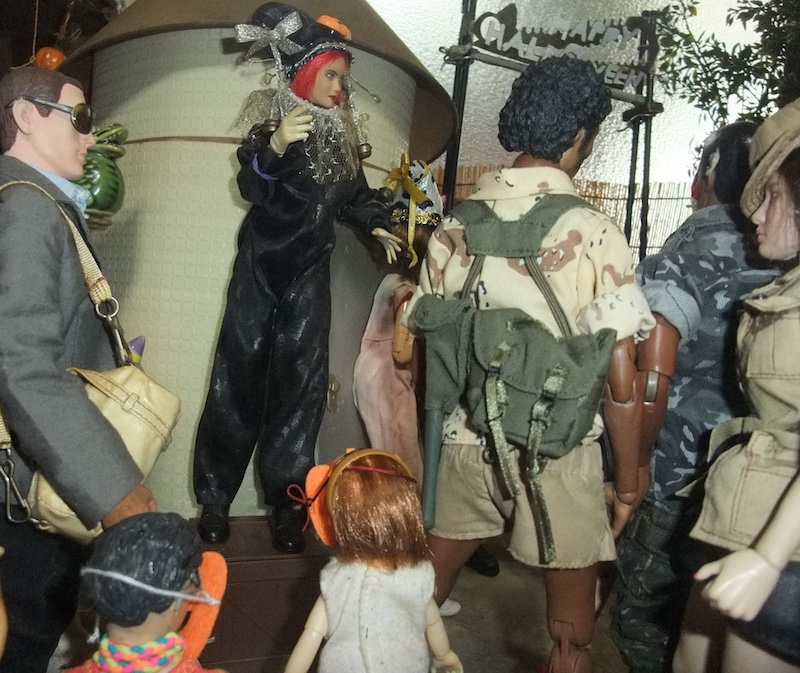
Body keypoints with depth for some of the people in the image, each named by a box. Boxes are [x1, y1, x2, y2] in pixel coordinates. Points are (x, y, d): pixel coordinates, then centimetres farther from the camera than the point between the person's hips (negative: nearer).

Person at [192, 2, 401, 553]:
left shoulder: (343, 136, 10)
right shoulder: (273, 123, -4)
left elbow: (354, 195, 22)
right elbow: (251, 188, -19)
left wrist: (377, 226, 5)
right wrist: (276, 147, -37)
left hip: (310, 274, 4)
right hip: (262, 266, -3)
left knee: (301, 383, -1)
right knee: (241, 377, -1)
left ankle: (287, 506, 7)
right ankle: (215, 499, 11)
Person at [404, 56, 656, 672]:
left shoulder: (457, 222, -1)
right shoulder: (594, 231, -11)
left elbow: (417, 342, 5)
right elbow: (619, 375, -12)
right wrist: (629, 477, 0)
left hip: (464, 442, 4)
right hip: (558, 455, -3)